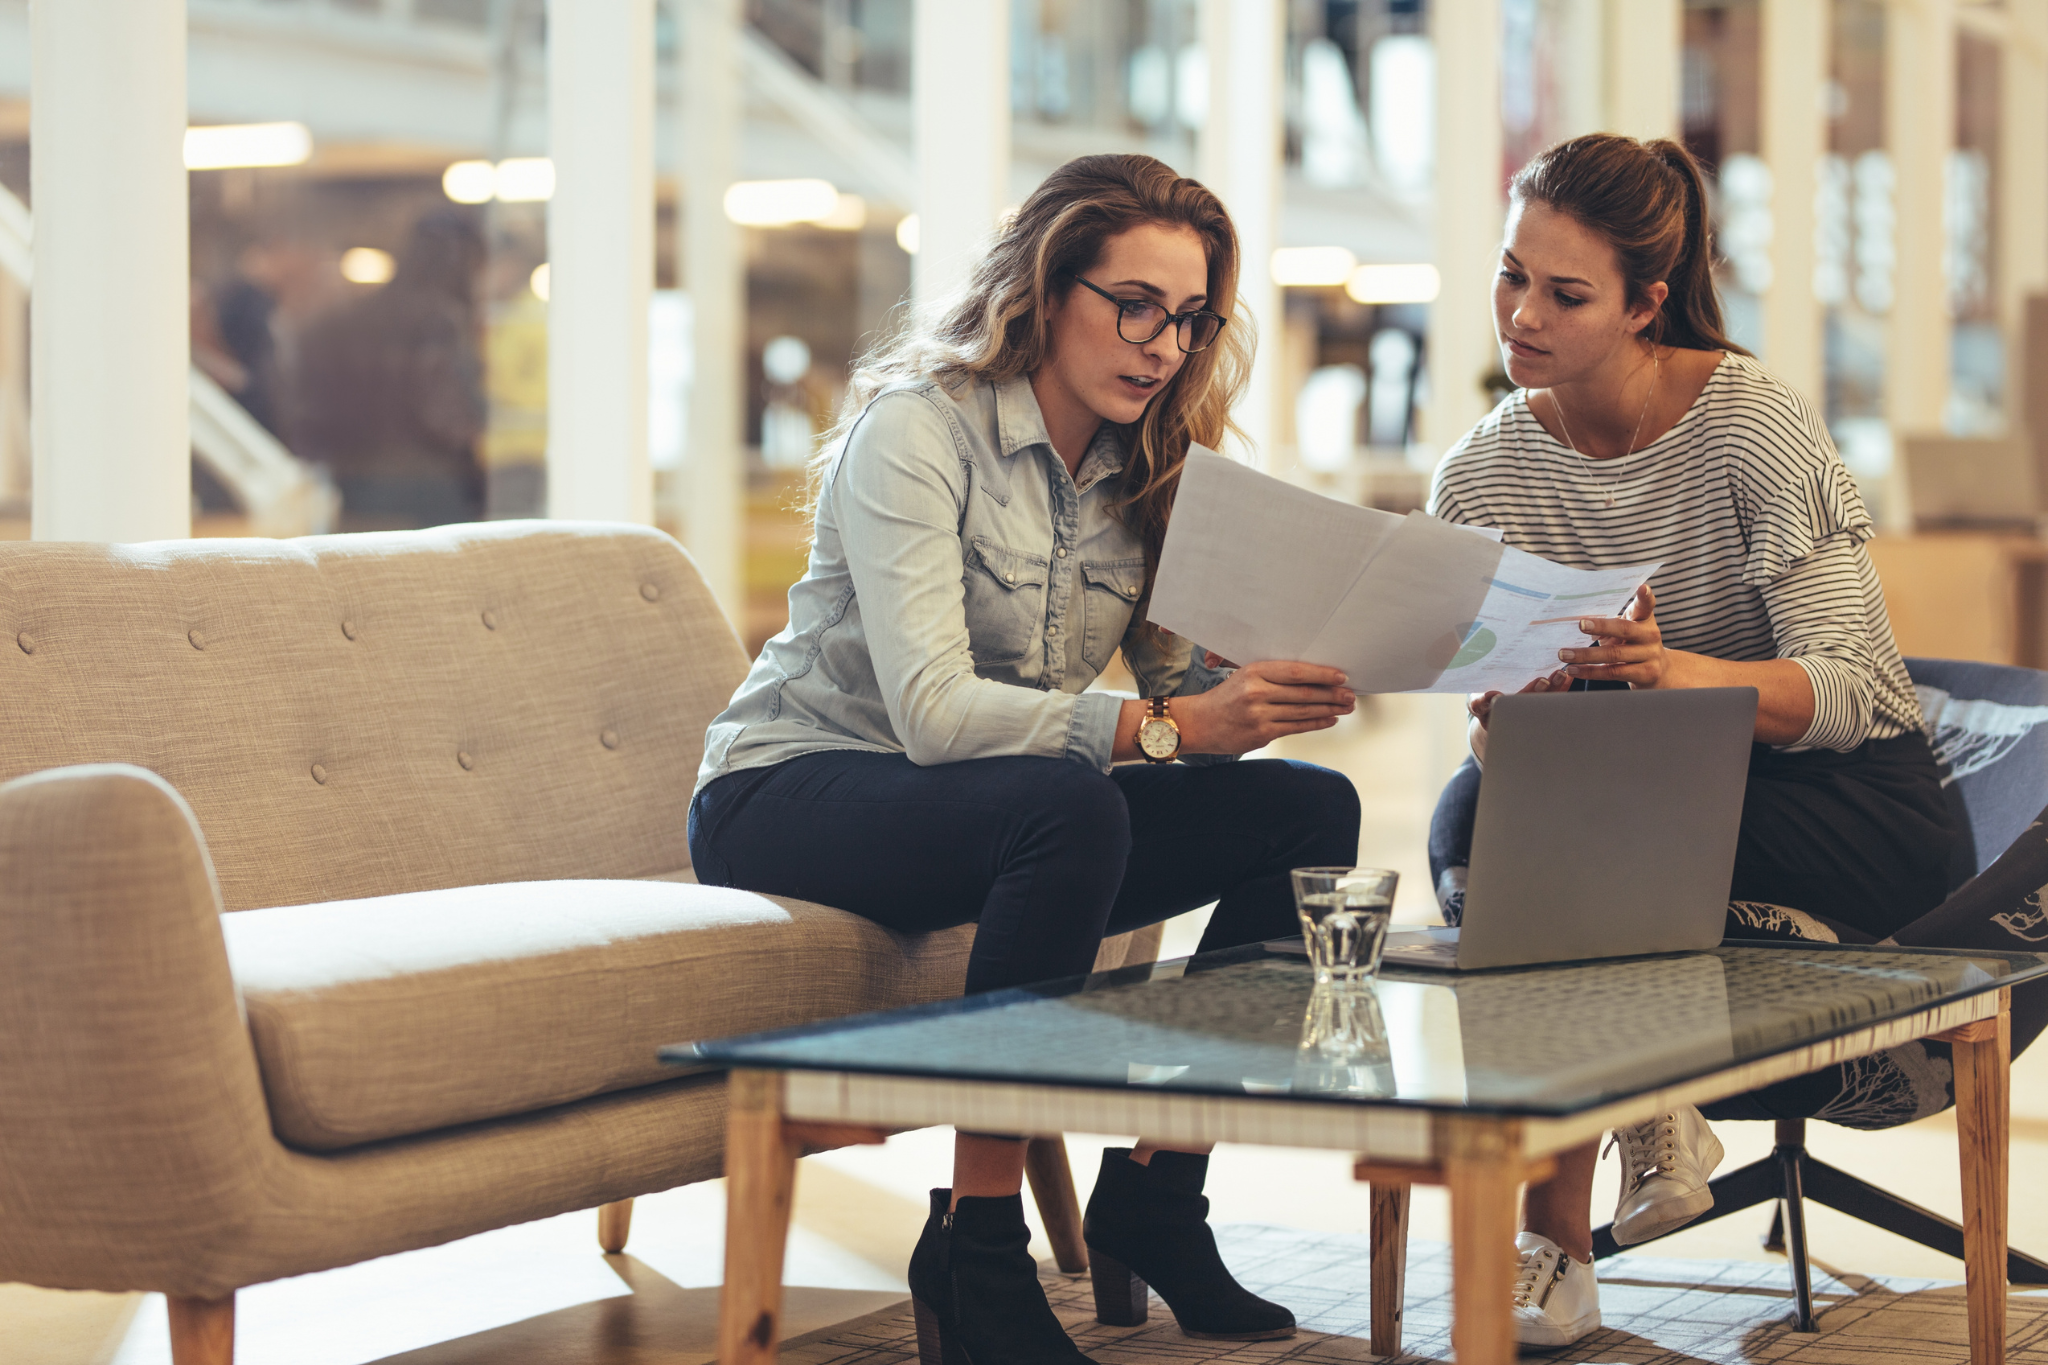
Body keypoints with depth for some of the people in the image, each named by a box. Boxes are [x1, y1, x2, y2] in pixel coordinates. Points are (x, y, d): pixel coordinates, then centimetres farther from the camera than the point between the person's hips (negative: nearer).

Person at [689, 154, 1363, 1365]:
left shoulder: (1140, 469, 6)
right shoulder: (919, 427, -17)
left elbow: (1182, 675, -3)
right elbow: (931, 710, -29)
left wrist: (1271, 690, -27)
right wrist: (1167, 726, -38)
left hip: (1000, 824, 7)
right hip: (789, 798, -7)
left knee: (1311, 808, -12)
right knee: (1074, 806, -37)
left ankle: (1154, 1191, -3)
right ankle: (977, 1251, -28)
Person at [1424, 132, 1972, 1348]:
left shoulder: (1756, 426, -16)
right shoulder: (1477, 481, -3)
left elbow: (1850, 688, -22)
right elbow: (1496, 716, -6)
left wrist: (1677, 673, -43)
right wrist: (1507, 721, -32)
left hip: (1862, 809, -4)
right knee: (1476, 806, -28)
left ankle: (1557, 1240, -24)